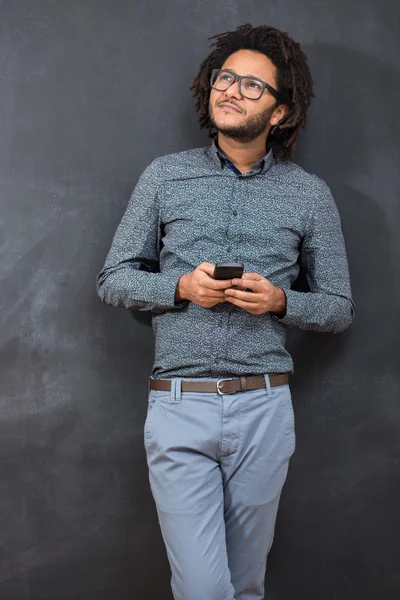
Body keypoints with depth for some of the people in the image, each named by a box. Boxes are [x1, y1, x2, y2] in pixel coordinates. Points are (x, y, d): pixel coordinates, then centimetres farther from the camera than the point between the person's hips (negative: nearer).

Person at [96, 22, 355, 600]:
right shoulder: (164, 175, 4)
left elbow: (340, 307, 9)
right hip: (179, 406, 0)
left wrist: (281, 301, -11)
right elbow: (113, 279, 7)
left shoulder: (310, 194, 4)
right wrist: (181, 287, -12)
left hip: (264, 407, 1)